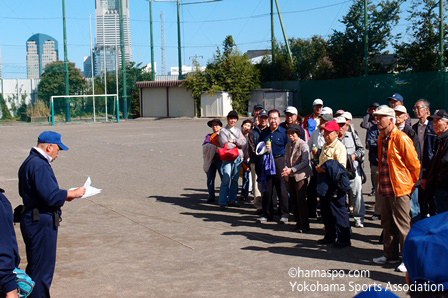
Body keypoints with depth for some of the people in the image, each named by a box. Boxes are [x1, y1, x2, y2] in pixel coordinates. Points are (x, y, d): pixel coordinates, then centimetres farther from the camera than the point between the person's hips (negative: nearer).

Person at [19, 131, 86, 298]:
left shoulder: (29, 162, 15)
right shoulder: (39, 165, -18)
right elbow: (52, 197, -24)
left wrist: (64, 195, 15)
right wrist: (74, 193, -10)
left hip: (32, 220, 11)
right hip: (42, 223, -11)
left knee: (36, 267, 19)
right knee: (42, 269, -4)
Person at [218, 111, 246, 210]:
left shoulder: (238, 130, 15)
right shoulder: (223, 131, -2)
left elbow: (244, 142, 1)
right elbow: (225, 145, -14)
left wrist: (233, 141, -11)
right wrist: (238, 142, -3)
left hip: (238, 157, 6)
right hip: (228, 158, -6)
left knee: (235, 180, 11)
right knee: (226, 180, -12)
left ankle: (232, 200, 20)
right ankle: (222, 202, -10)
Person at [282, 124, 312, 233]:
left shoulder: (303, 145, -8)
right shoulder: (288, 145, 13)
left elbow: (305, 162, -13)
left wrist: (292, 169, -18)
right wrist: (286, 169, -6)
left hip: (300, 176, -6)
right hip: (290, 176, 7)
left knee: (301, 200, -6)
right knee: (293, 201, 8)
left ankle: (304, 225, 2)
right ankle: (298, 222, 20)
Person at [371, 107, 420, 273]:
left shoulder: (401, 138, -15)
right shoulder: (382, 138, 11)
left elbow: (414, 164, -11)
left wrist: (412, 184, -1)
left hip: (400, 189, -8)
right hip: (386, 189, 8)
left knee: (403, 225, -2)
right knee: (387, 223, 16)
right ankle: (390, 255, 29)